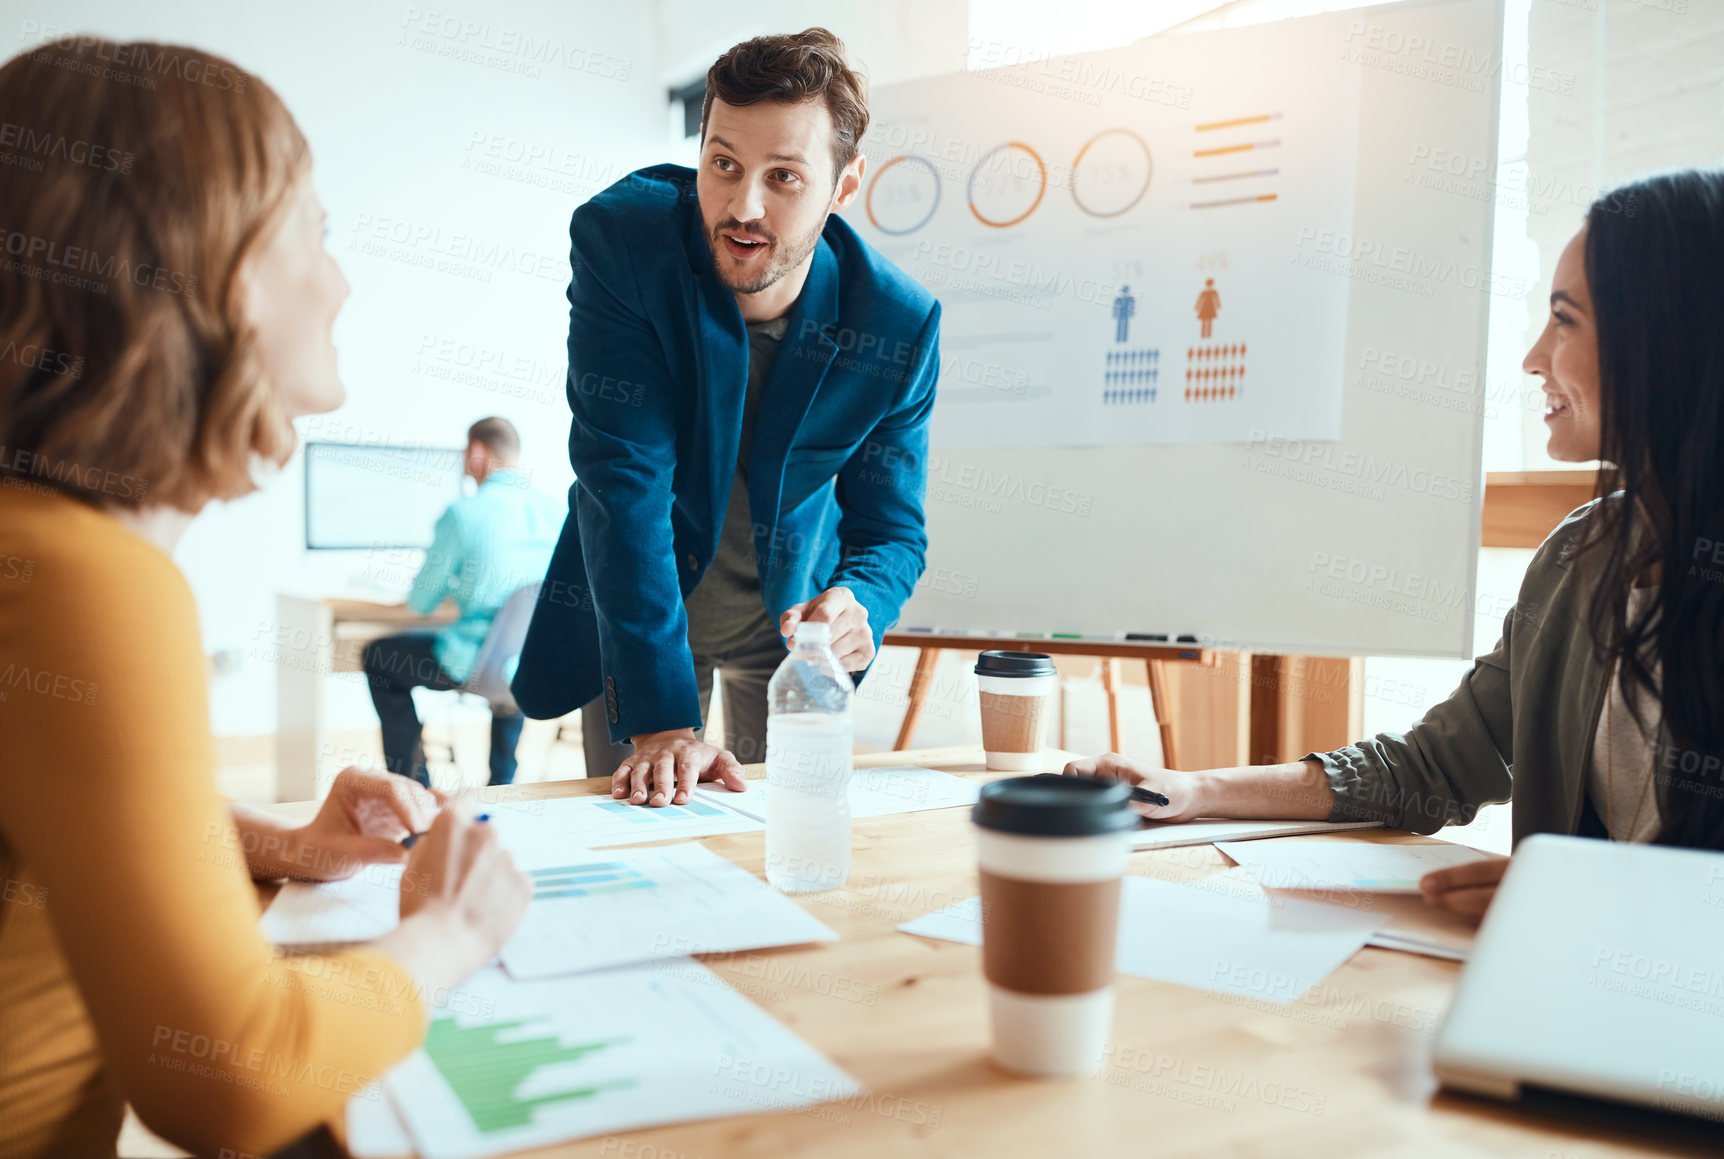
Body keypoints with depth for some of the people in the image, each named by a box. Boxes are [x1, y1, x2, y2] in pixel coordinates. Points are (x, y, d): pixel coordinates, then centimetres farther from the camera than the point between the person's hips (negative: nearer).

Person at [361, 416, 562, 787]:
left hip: (474, 666, -5)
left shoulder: (463, 514, -13)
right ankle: (502, 782, 44)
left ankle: (411, 779, 24)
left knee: (378, 656, 22)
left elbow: (421, 603, -2)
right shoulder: (554, 509, 1)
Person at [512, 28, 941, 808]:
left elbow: (891, 529, -11)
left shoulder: (899, 324, -21)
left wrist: (856, 608, -36)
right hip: (635, 614, -1)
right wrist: (660, 717, -36)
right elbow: (624, 479, -30)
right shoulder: (622, 239, -24)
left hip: (792, 619, 2)